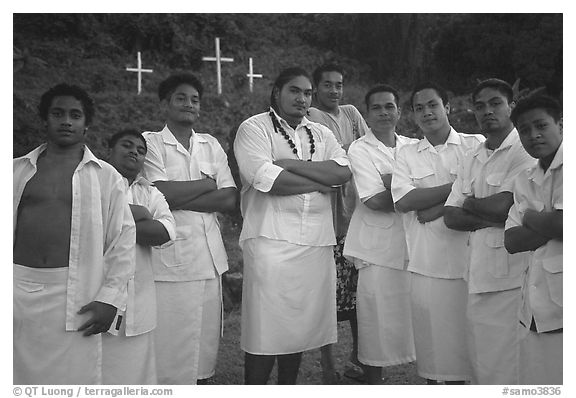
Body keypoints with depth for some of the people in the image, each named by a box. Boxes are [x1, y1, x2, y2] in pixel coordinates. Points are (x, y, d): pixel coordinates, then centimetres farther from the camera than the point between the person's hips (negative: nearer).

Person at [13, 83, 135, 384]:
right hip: (18, 291, 2)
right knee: (19, 378, 5)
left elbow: (123, 238, 3)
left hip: (76, 299, -2)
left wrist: (110, 298, -5)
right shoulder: (17, 170, 12)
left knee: (73, 376, -1)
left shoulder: (106, 176, 6)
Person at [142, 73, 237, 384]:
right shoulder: (150, 142, 1)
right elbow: (162, 193, -14)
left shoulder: (211, 145, 14)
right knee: (168, 345, -2)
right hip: (169, 259, -5)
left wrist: (178, 199, -8)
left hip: (210, 258, 5)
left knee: (206, 340, 10)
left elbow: (229, 199, 3)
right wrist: (208, 184, -3)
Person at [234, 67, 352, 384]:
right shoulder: (254, 128, 2)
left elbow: (343, 172, 0)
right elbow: (267, 180, -15)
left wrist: (290, 163, -10)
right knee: (265, 332, -3)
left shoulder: (321, 133, 18)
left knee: (300, 327, 11)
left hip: (316, 243, 5)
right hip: (271, 242, -5)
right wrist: (322, 182, -4)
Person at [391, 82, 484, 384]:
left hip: (467, 257, -1)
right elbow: (402, 201, -4)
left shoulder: (476, 145, 5)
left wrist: (436, 210, -11)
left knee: (467, 336, 1)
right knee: (429, 338, 5)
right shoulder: (407, 154, 11)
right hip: (425, 263, 2)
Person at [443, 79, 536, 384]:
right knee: (481, 367, 13)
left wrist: (470, 204, 2)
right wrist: (490, 217, -8)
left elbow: (503, 206, -17)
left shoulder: (525, 151, -6)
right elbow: (451, 216, 9)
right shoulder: (472, 159, 16)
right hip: (479, 276, 7)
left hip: (513, 278, -7)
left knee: (509, 368, -3)